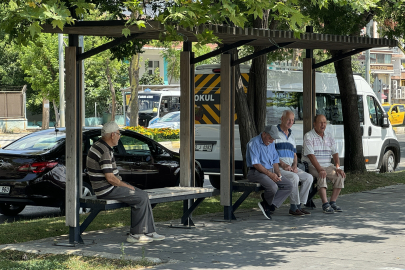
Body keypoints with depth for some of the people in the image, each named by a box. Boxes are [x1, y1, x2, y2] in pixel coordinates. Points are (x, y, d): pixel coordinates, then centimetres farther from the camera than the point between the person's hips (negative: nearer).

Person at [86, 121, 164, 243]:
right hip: (107, 190, -10)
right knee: (142, 198, -10)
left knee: (143, 195, 9)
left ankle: (149, 232, 9)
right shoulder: (105, 152, -21)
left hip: (106, 187, 10)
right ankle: (135, 234, -2)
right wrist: (127, 186, -9)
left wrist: (123, 183, 14)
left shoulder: (98, 146, 12)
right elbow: (110, 178, -23)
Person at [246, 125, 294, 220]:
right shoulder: (254, 143, -12)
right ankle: (267, 204, 0)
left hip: (270, 172, 9)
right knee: (273, 187, -33)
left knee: (288, 185, -10)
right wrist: (270, 174, -21)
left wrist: (278, 174, 2)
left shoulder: (271, 144, 16)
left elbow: (275, 161, 20)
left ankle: (271, 206, -18)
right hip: (256, 173, -9)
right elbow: (256, 164, -18)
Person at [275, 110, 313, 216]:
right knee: (294, 178, -32)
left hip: (291, 167, 8)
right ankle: (294, 207, -23)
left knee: (308, 177, -12)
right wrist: (283, 165, -20)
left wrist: (294, 166, -1)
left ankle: (298, 205, -11)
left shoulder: (291, 136, 21)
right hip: (278, 168, -7)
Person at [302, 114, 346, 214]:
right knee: (321, 176, -34)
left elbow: (335, 153, 8)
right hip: (313, 166, -6)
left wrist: (338, 167, -9)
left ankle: (332, 202, -13)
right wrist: (319, 170, -28)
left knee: (340, 176, -18)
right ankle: (325, 204, -34)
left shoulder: (329, 136, 13)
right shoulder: (308, 136, -7)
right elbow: (310, 155, -17)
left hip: (327, 166, 6)